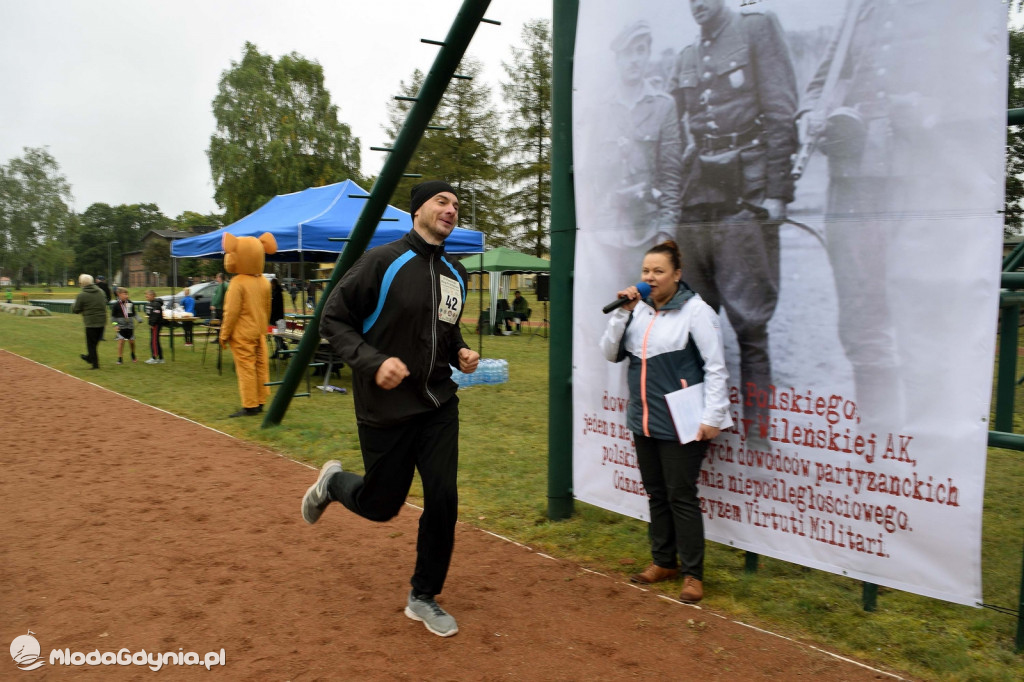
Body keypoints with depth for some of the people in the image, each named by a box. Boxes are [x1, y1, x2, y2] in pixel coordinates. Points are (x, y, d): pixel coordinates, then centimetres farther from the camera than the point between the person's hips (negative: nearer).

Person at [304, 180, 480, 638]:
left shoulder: (455, 274, 7)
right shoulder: (383, 261, -12)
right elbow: (333, 320, -10)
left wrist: (460, 352, 1)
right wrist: (373, 362, -24)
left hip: (439, 406, 5)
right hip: (385, 407, -5)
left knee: (443, 501, 0)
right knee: (380, 504, 8)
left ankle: (424, 597, 22)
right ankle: (334, 483, 44)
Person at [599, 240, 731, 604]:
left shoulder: (695, 311, -11)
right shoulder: (639, 309, 5)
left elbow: (716, 368, -11)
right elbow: (611, 354, 5)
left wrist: (712, 417, -14)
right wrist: (621, 313, -6)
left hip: (680, 425, -6)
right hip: (644, 422, 6)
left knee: (681, 497, 1)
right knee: (656, 494, 16)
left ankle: (692, 573, 15)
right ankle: (664, 561, 31)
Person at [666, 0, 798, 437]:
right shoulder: (685, 59, 23)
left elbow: (781, 114, -3)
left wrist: (776, 191, -11)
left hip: (745, 199, -5)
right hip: (694, 204, 6)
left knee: (750, 324, -7)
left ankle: (756, 431, 0)